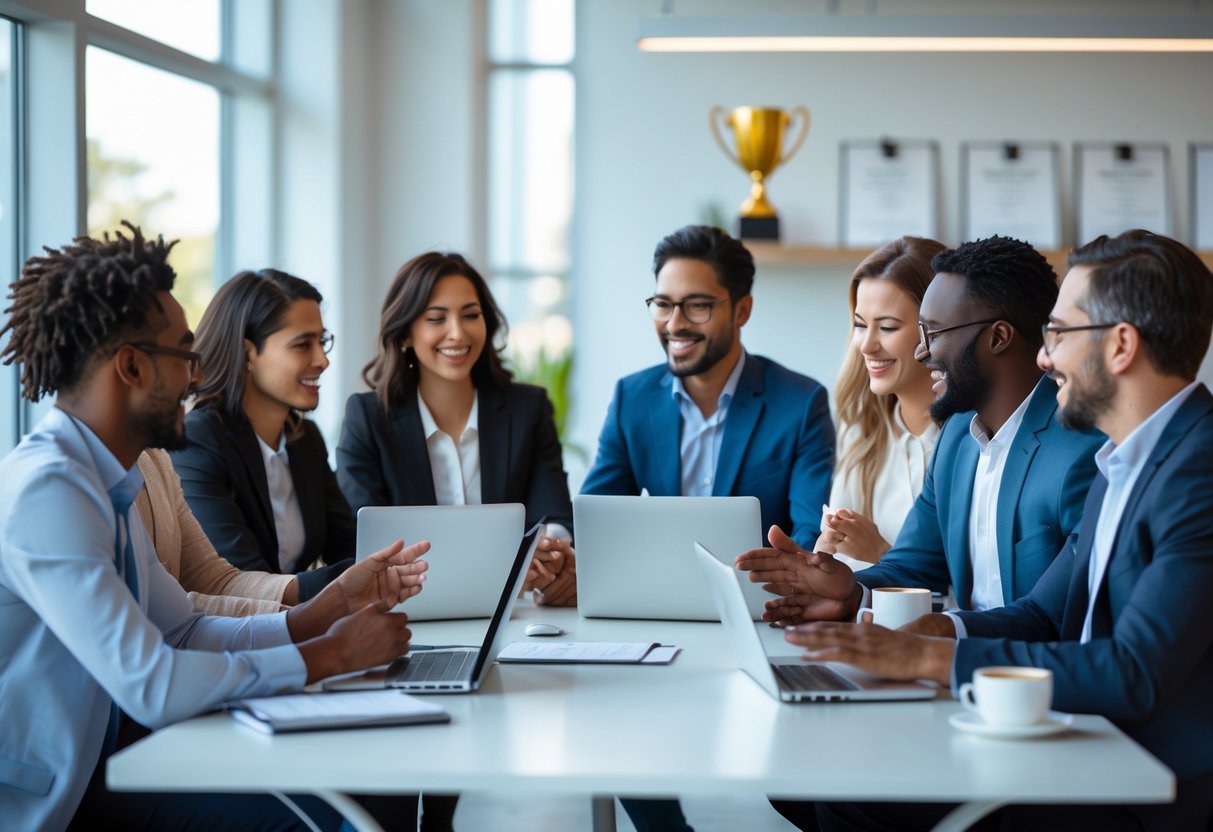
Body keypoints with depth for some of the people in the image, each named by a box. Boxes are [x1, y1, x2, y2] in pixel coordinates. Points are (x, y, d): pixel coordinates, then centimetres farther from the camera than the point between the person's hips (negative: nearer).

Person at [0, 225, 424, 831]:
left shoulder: (101, 485, 10)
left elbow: (187, 634, 13)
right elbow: (151, 685, -26)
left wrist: (337, 603, 3)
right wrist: (330, 653, -15)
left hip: (82, 781, 9)